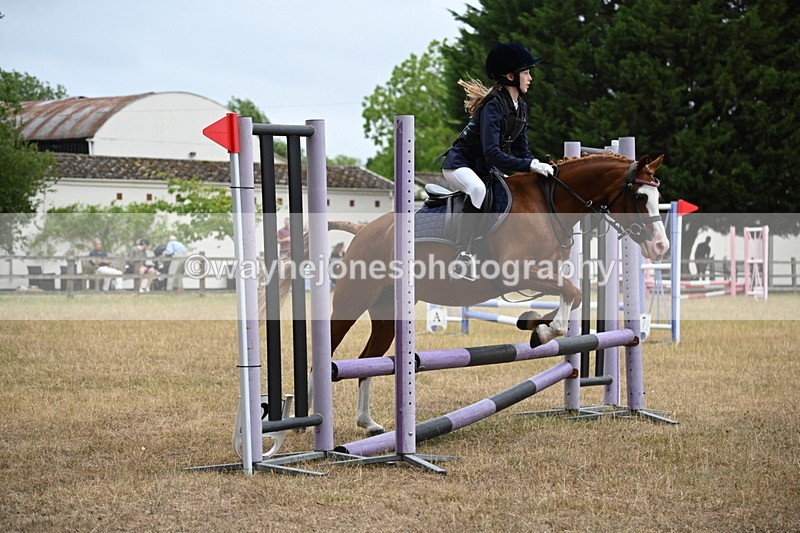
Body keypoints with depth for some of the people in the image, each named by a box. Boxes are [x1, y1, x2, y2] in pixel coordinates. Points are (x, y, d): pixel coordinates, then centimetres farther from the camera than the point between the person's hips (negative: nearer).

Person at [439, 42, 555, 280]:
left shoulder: (521, 108, 4)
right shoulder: (493, 105, -24)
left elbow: (521, 148, 6)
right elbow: (493, 154, -32)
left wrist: (535, 165, -14)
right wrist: (530, 166, -37)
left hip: (485, 168, 9)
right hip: (459, 164, -9)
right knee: (478, 189, -37)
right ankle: (463, 254, -35)